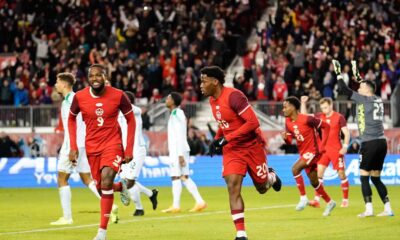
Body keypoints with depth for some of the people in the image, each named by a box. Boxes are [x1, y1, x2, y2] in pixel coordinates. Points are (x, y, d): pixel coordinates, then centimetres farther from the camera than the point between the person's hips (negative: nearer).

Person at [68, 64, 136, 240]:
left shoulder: (118, 96, -12)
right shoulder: (79, 97, -8)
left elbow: (130, 120, 1)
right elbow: (71, 119, 10)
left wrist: (129, 149, -3)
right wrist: (73, 147, 2)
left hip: (112, 143, -3)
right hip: (92, 146, 3)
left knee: (106, 180, -24)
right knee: (101, 187, 7)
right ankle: (121, 187, 46)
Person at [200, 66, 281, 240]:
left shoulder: (233, 96, -23)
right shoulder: (212, 100, 2)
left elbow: (253, 122, -27)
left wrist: (226, 138, -27)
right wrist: (217, 139, 2)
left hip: (252, 146, -5)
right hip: (232, 150, 5)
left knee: (262, 188, 9)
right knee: (232, 187, -13)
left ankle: (271, 176, 47)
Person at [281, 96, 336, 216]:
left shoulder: (307, 119, -21)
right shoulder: (288, 122, 0)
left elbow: (326, 126, -13)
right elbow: (289, 140, 8)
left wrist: (322, 145, -14)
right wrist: (285, 137, -16)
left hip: (313, 151, -8)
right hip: (304, 153, 8)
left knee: (295, 168, -27)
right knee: (314, 182, 15)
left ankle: (303, 198, -17)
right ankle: (329, 202, 34)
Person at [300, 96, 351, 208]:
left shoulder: (339, 117, -6)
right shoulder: (320, 116, 7)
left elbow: (346, 133, -6)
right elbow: (304, 116, 12)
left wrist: (345, 146, -16)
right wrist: (303, 103, 1)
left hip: (336, 150, -4)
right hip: (323, 149, 4)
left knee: (341, 173, 2)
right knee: (319, 172, -8)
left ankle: (345, 199, 15)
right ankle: (316, 200, -10)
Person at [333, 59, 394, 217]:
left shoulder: (364, 99, -6)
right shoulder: (378, 100, 14)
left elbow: (343, 90, -4)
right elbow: (366, 88, 36)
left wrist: (338, 74, 8)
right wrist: (357, 76, 40)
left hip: (370, 143, -7)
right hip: (382, 143, 7)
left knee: (364, 177, -2)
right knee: (376, 178, 12)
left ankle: (368, 209, -10)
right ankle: (388, 209, 7)